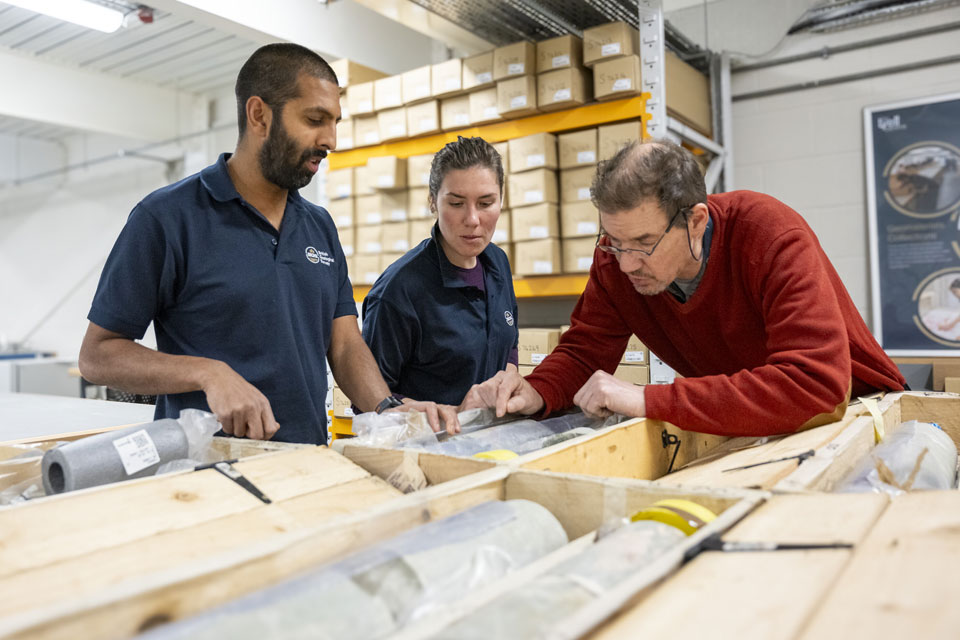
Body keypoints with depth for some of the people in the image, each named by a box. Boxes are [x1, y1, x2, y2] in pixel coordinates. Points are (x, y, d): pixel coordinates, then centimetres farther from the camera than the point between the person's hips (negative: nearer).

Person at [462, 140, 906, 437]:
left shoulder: (772, 236, -29)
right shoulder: (619, 254, -14)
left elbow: (816, 383, -38)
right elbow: (584, 351, -5)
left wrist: (648, 401, -41)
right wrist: (537, 392, -29)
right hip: (735, 427, 2)